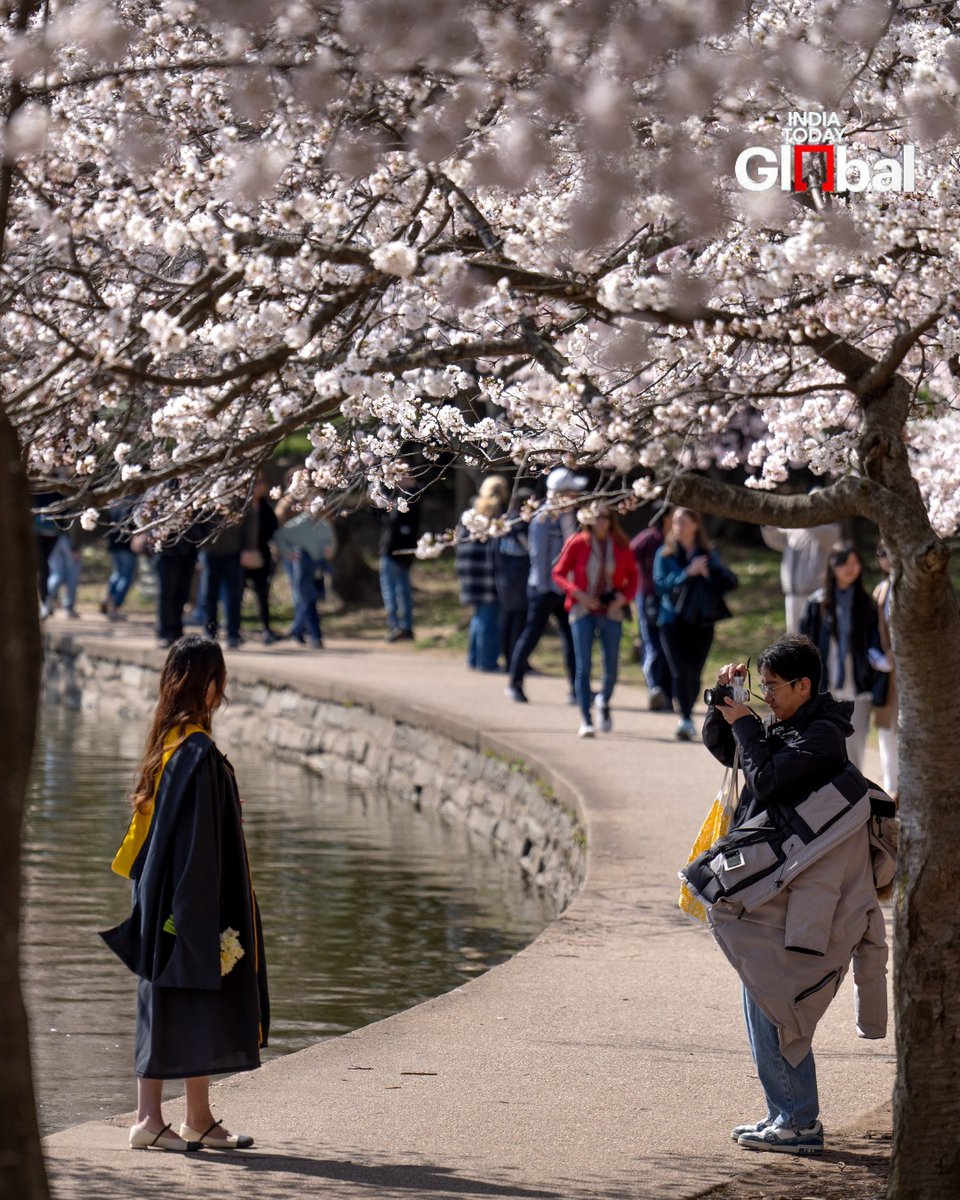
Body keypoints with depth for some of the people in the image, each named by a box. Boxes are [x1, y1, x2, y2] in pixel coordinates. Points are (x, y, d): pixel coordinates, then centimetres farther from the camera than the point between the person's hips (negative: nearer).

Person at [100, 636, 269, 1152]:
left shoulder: (165, 743, 9)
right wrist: (212, 920, -18)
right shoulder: (199, 752, -19)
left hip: (161, 899, 9)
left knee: (162, 1005, 10)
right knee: (202, 1005, 0)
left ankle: (149, 1116, 12)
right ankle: (198, 1120, 6)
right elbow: (202, 841, -20)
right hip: (199, 897, -9)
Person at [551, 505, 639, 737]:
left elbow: (632, 575, 12)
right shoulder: (577, 543, -3)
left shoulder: (621, 546, 2)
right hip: (583, 611, -2)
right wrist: (578, 594, -13)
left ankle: (604, 703, 34)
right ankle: (585, 720, -4)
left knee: (612, 667, 3)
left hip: (611, 611, 2)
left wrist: (624, 596, -6)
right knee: (584, 666, -7)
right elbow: (558, 573, 1)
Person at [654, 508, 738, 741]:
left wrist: (710, 572, -16)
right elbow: (661, 583, -11)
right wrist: (688, 573, -22)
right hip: (673, 621, -2)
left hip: (702, 622, 2)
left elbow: (732, 582, 2)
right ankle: (686, 720, -21)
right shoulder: (665, 554, 4)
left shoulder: (708, 554, 9)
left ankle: (686, 718, 22)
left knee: (694, 674, 4)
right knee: (680, 672, -14)